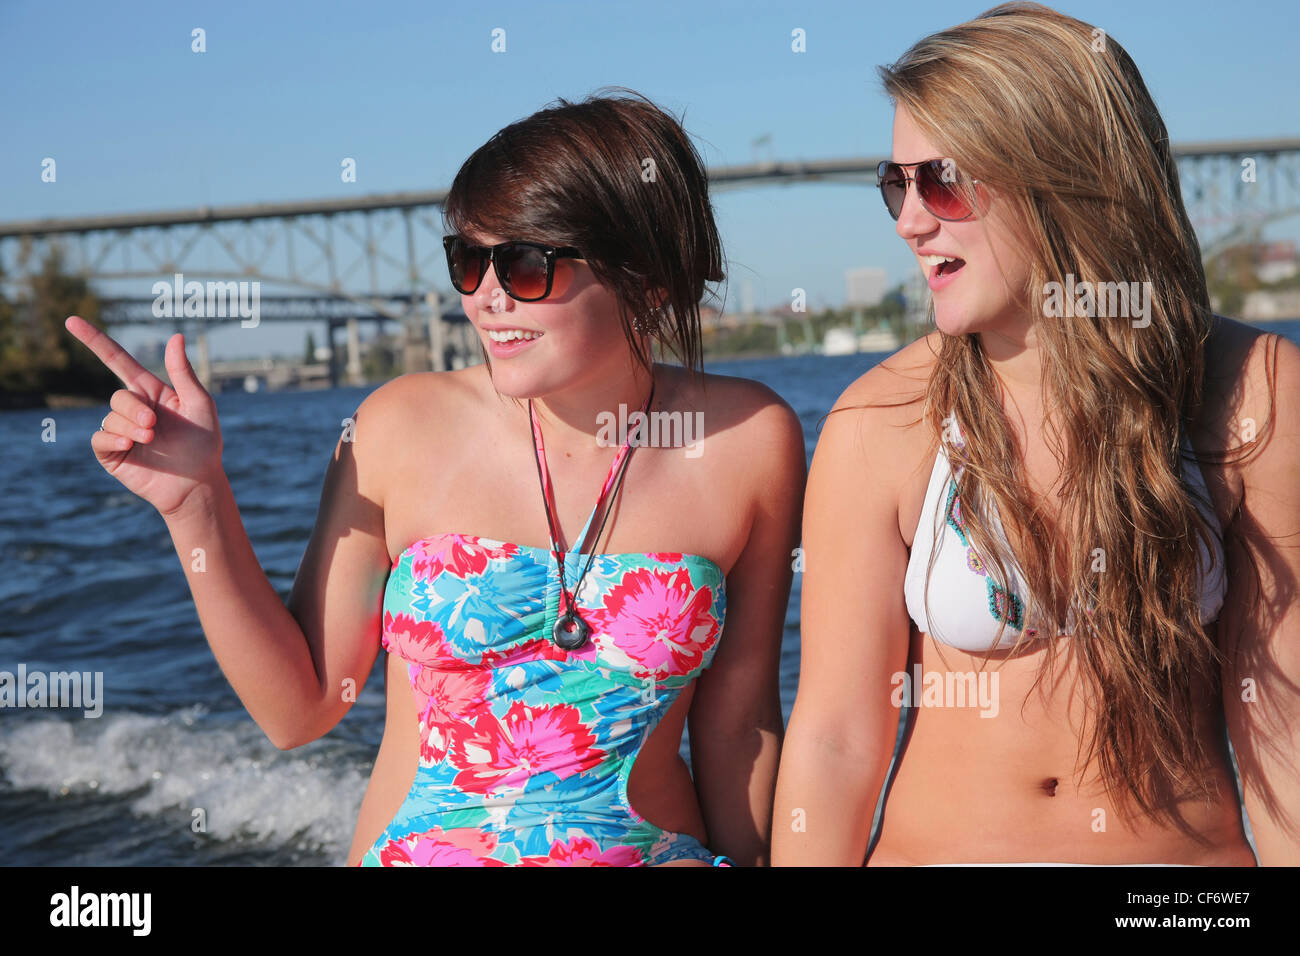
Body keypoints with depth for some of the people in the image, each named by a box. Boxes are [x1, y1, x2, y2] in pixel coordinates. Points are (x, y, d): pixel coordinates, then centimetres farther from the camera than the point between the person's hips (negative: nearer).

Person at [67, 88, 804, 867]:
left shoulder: (749, 442, -12)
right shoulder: (404, 429, -11)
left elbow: (738, 718, -2)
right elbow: (299, 708, -5)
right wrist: (197, 503, -14)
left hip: (655, 847, 0)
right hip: (415, 848, 1)